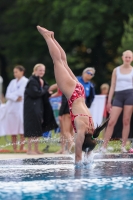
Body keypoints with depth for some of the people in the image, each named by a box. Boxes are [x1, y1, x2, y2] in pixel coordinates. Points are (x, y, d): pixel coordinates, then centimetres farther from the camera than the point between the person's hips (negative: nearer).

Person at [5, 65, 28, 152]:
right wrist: (16, 97, -10)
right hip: (11, 106, 6)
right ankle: (14, 148, 4)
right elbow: (8, 95, 7)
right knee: (12, 129, 2)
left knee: (21, 129, -9)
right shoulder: (13, 82, 19)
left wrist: (12, 95, 0)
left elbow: (20, 92, -11)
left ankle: (21, 147, -11)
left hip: (21, 107, -6)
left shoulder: (25, 81, 2)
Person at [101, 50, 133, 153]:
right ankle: (104, 145, -3)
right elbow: (112, 86, 11)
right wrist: (109, 101, 5)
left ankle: (123, 146, 5)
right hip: (118, 96, 1)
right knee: (111, 122, -5)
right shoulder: (116, 70, 11)